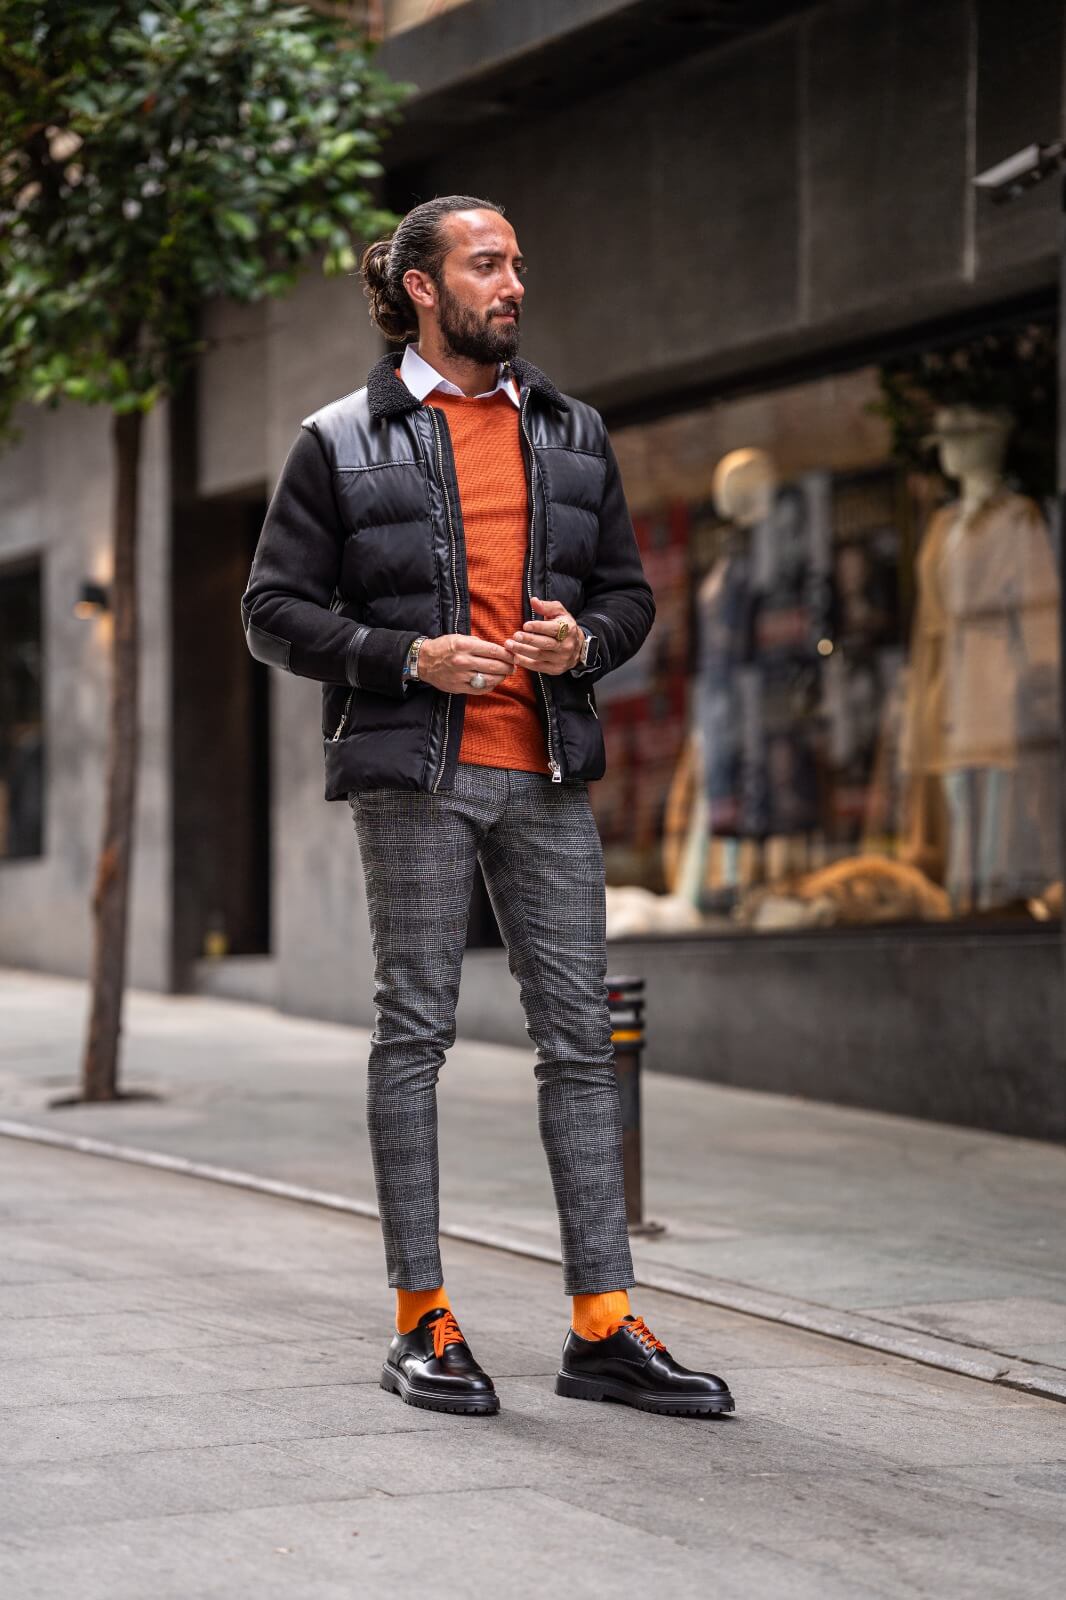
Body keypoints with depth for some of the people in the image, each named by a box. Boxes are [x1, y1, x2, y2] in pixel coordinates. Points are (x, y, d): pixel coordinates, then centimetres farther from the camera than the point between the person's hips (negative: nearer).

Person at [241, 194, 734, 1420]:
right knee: (413, 1031, -1)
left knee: (580, 1034, 1)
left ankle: (603, 1327, 4)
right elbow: (275, 610, -1)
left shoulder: (573, 435, 14)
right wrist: (409, 657, -15)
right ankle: (422, 1323, 6)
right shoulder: (344, 443, 1)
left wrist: (583, 640, -5)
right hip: (414, 776, -4)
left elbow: (629, 590, 18)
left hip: (545, 776, 4)